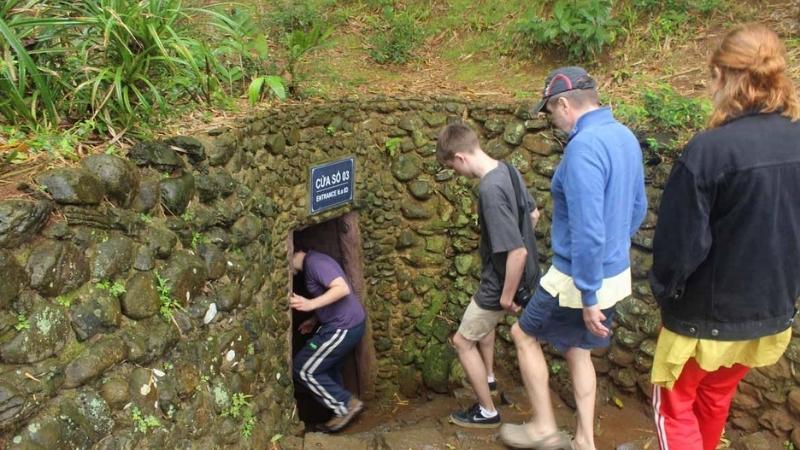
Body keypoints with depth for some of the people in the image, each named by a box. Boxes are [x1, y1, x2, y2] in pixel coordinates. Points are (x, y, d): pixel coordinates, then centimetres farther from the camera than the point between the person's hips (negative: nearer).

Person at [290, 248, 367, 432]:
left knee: (303, 370, 0)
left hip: (343, 327, -10)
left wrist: (310, 304, -35)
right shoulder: (310, 264, 15)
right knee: (327, 368, 21)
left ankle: (346, 405, 7)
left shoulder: (314, 262, -17)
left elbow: (342, 288, -28)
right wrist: (314, 320, 21)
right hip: (347, 324, 10)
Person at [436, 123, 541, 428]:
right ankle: (487, 376, 52)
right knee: (482, 317, 33)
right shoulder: (507, 170, -3)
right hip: (523, 274, 9)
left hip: (502, 282, -9)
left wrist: (507, 296, -21)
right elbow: (533, 213, 13)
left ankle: (487, 412, 23)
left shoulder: (490, 190, -33)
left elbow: (517, 252, -33)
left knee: (463, 341, 9)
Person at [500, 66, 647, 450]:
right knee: (576, 350, 22)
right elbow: (638, 208, 15)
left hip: (582, 278, -8)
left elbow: (588, 231, -29)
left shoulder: (583, 147, -26)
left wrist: (589, 298, -23)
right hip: (615, 272, 9)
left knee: (524, 334, 13)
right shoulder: (625, 137, 4)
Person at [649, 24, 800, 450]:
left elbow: (680, 241, -21)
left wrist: (662, 288, -3)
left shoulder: (709, 149, -25)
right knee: (716, 398, 27)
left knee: (675, 403, 14)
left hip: (707, 311, -6)